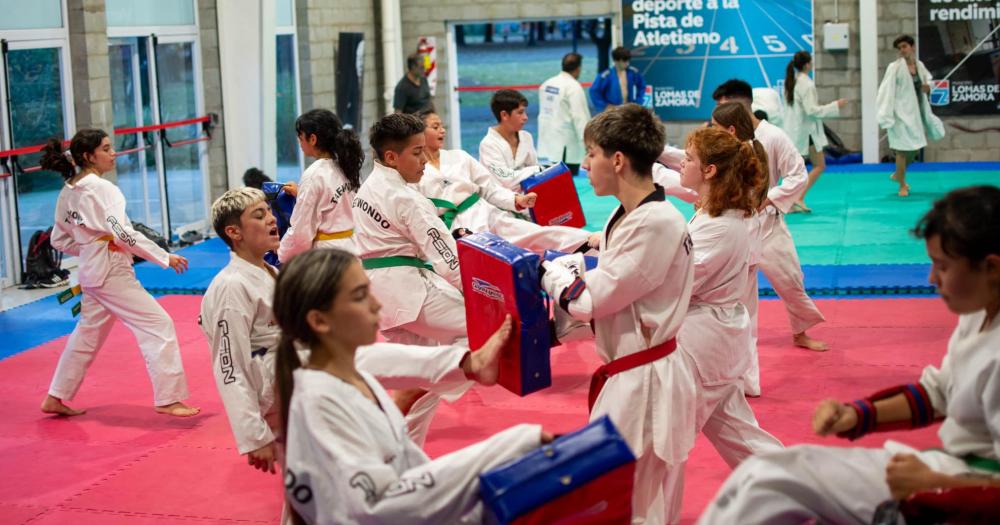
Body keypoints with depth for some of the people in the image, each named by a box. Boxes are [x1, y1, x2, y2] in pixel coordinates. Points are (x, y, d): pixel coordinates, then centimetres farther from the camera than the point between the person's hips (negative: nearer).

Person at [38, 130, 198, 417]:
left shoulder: (68, 192, 9)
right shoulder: (101, 189, -17)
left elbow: (60, 240, 15)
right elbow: (123, 233, -23)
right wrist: (165, 258, -17)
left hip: (91, 272, 9)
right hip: (112, 271, -9)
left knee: (87, 334, 21)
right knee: (158, 325, -5)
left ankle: (56, 398, 28)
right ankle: (168, 399, -5)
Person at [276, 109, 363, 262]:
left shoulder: (314, 175, -15)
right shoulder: (346, 168, 7)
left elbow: (302, 229, -14)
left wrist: (282, 255, 2)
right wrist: (300, 192, 25)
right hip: (350, 248, 8)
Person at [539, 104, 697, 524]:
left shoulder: (657, 225, -23)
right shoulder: (628, 216, 9)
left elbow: (590, 299, -19)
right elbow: (606, 289, 15)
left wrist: (546, 272, -3)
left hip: (644, 383, -10)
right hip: (630, 375, 10)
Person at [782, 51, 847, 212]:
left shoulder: (791, 81, 7)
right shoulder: (807, 84, -19)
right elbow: (812, 110, -22)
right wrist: (835, 106, -16)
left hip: (793, 129, 8)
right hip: (807, 129, -8)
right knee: (819, 165, 4)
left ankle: (791, 203, 10)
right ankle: (799, 198, -6)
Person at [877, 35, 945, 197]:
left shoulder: (919, 65, 4)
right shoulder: (895, 67, -13)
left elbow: (927, 78, 25)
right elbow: (886, 92, -17)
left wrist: (928, 86, 0)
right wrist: (886, 117, -21)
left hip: (917, 111, 6)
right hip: (902, 113, -6)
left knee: (915, 148, 14)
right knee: (903, 149, -3)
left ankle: (898, 174, 38)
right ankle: (902, 186, 10)